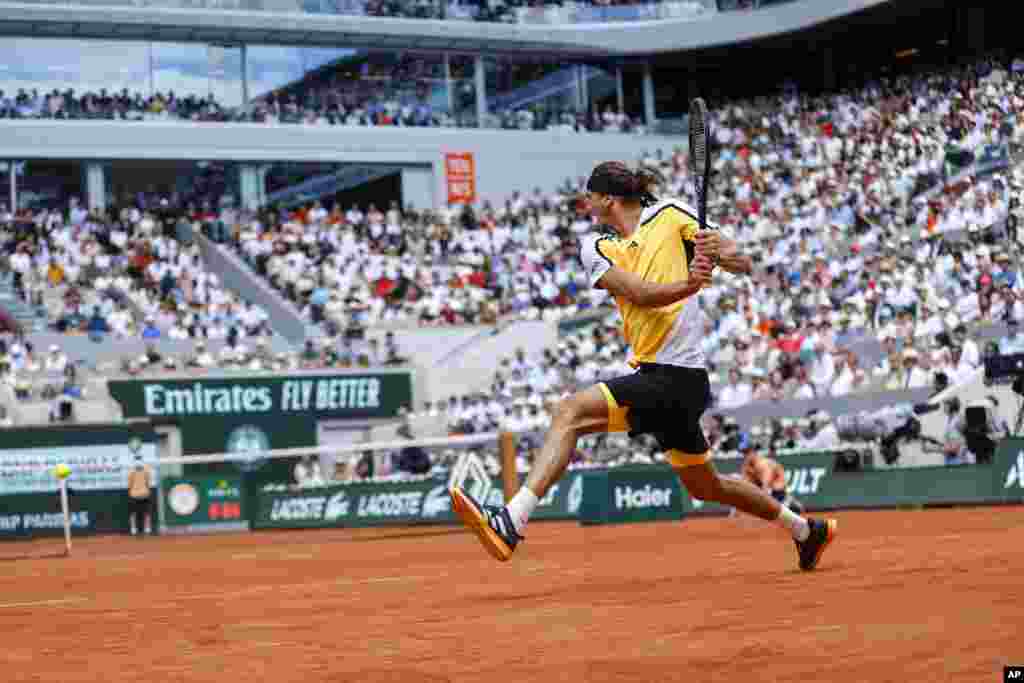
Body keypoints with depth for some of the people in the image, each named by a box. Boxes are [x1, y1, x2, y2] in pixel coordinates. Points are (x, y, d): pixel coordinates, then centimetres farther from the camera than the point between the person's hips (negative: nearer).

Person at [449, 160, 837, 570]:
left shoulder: (670, 215, 1)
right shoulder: (596, 249, 14)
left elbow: (743, 265, -1)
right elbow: (640, 293, -6)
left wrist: (722, 252, -25)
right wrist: (688, 284, -26)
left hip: (675, 378, -8)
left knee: (572, 411, -23)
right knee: (706, 487, 19)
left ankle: (511, 523, -33)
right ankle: (805, 529, 38)